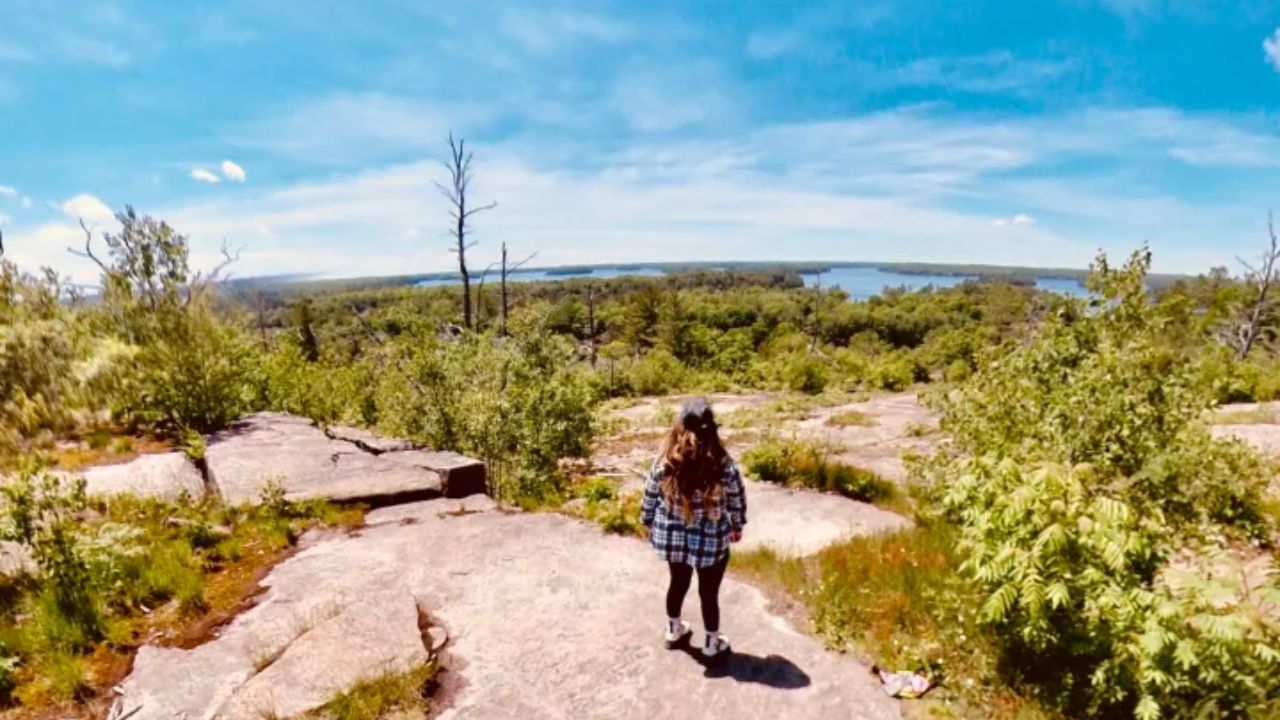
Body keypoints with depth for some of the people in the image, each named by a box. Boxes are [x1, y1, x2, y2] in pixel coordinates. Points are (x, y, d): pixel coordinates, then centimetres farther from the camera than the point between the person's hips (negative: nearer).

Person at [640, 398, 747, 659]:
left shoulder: (664, 463, -16)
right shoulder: (724, 465, -20)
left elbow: (649, 500, -4)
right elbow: (737, 501, -6)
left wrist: (649, 525, 14)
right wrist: (737, 527, 13)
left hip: (673, 538, 2)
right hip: (711, 542, -2)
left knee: (678, 583, 25)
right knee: (709, 591, 17)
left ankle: (673, 630, 46)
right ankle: (712, 643, 37)